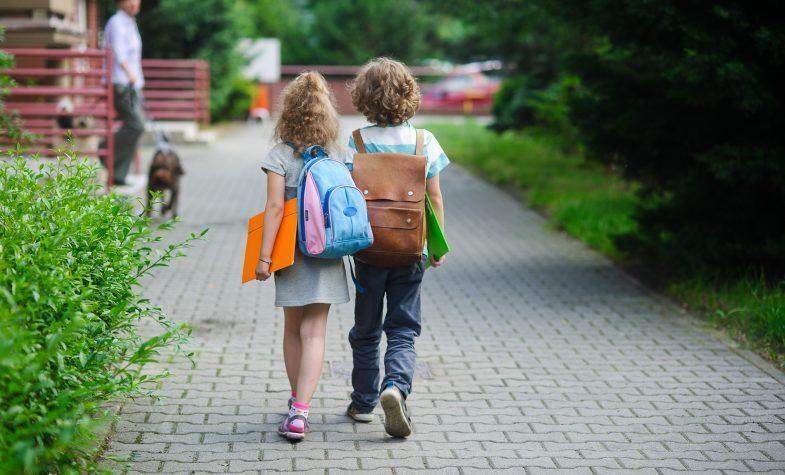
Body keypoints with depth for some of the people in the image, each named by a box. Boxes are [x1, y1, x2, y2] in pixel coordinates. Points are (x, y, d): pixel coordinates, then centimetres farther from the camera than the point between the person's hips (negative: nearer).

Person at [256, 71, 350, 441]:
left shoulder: (280, 155, -7)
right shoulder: (336, 155, 2)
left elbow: (275, 207, -13)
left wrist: (264, 256, -11)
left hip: (292, 253, -1)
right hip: (328, 254, 1)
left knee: (293, 331, 15)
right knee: (314, 333, -1)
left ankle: (297, 404, 26)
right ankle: (300, 410, -13)